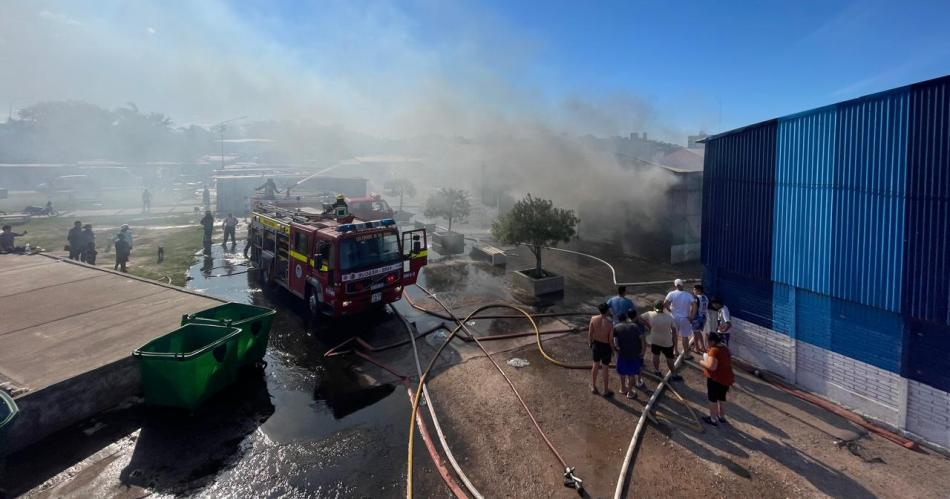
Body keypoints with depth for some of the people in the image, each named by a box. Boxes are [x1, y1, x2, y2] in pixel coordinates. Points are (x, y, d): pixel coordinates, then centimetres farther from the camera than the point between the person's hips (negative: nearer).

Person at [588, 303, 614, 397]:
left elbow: (590, 333, -5)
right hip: (605, 346, -3)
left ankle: (593, 387, 34)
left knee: (595, 365, 21)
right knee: (605, 368, 12)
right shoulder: (609, 323, -24)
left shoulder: (593, 319, -15)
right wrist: (612, 349, 1)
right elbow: (610, 338, -16)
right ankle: (606, 390, 26)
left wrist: (589, 343, 12)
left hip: (596, 344, 3)